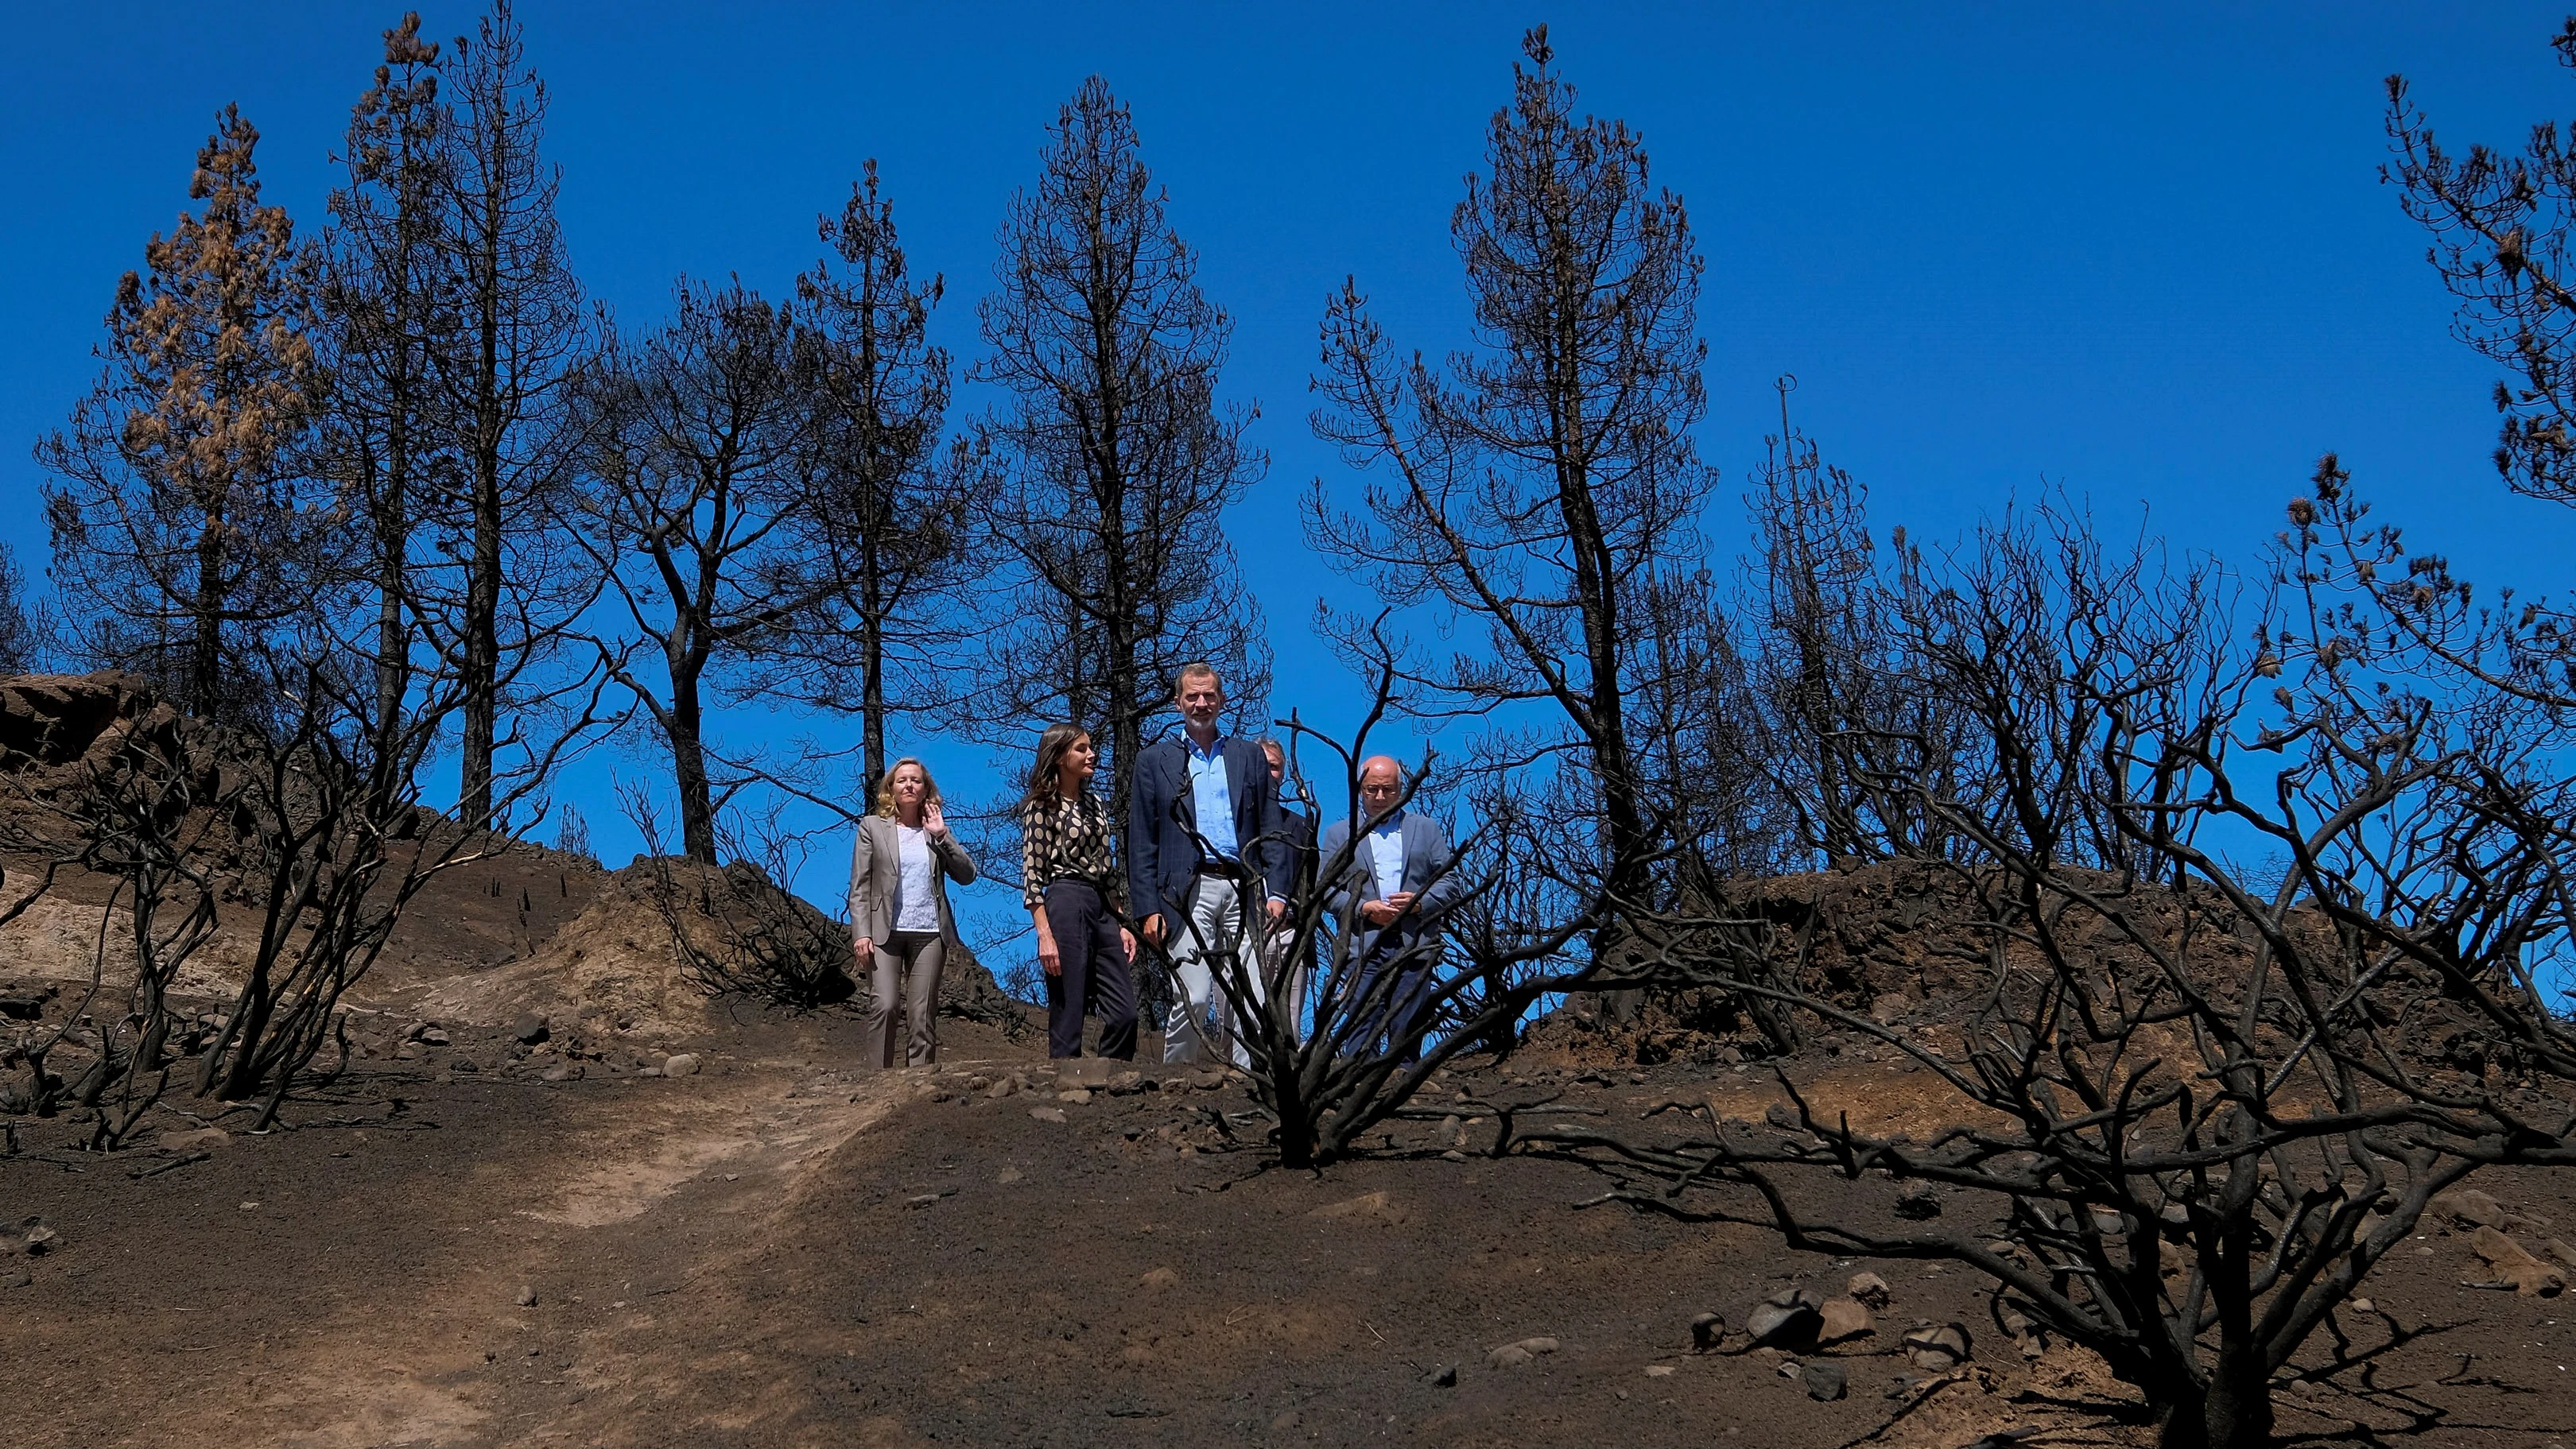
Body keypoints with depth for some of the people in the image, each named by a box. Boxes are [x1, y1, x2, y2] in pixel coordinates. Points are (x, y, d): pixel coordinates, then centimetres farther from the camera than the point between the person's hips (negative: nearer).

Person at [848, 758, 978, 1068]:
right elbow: (859, 888, 4)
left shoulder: (936, 831, 15)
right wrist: (861, 933, -7)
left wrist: (942, 835, -2)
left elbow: (967, 875, 6)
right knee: (884, 1006, -16)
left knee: (922, 1016, -1)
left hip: (929, 933, 2)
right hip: (886, 931, -2)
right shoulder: (873, 827, 9)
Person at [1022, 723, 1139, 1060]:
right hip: (1067, 907, -7)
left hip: (1103, 909, 7)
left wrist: (1122, 924, 14)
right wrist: (1045, 935, -17)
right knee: (1068, 1018, -5)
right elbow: (1031, 875, -8)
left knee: (1125, 1015, -1)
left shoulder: (1095, 804, 17)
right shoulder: (1041, 807, -3)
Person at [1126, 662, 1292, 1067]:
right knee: (1193, 999, -11)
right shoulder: (1154, 760, 12)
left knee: (1249, 1002, -4)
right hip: (1190, 892, -2)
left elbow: (1271, 831, 13)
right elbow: (1141, 843, 8)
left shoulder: (1250, 756, 17)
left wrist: (1276, 892, 1)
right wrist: (1149, 908, -1)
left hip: (1243, 892, 2)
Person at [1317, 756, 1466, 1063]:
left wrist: (1421, 902, -6)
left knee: (1407, 1037, -2)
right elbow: (1326, 888, 8)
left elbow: (1451, 882, 13)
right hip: (1364, 946, -1)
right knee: (1363, 1032, -11)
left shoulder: (1427, 829, 20)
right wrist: (1363, 908, -9)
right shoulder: (1338, 834, 17)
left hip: (1415, 946, 1)